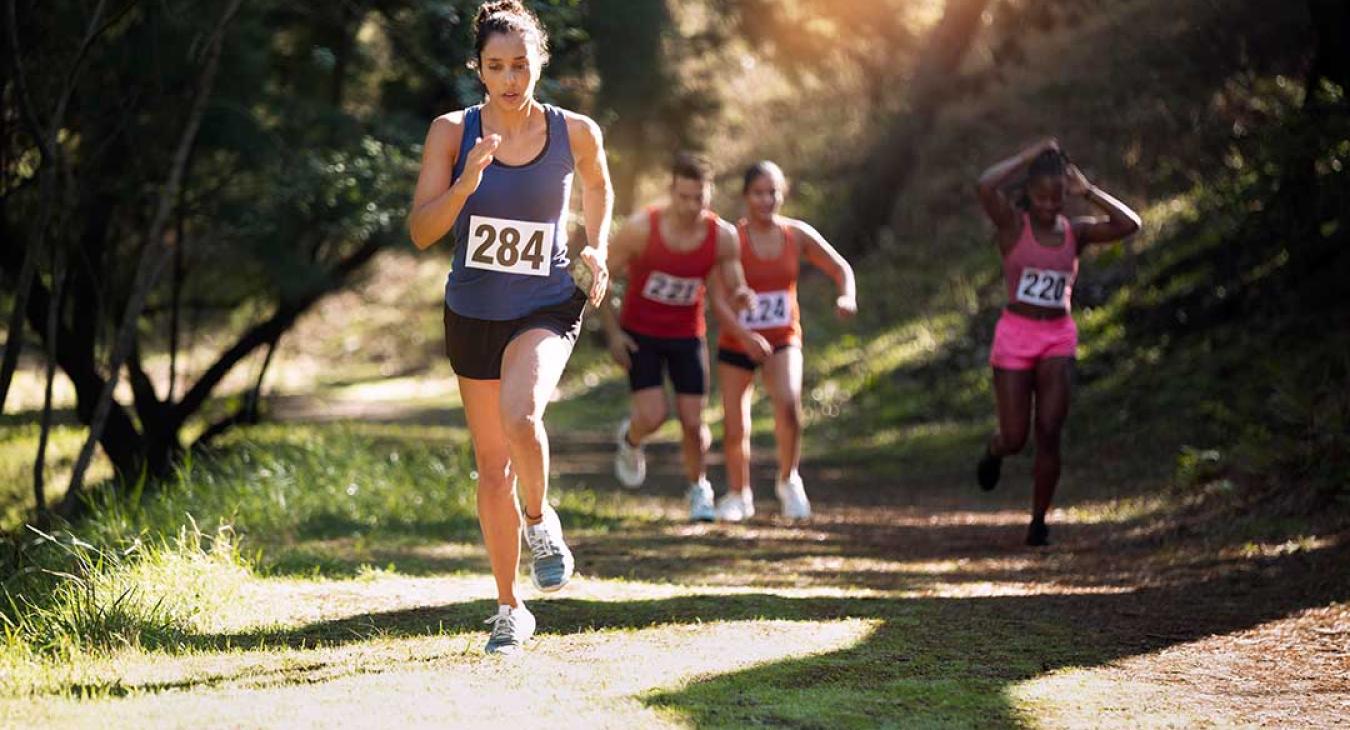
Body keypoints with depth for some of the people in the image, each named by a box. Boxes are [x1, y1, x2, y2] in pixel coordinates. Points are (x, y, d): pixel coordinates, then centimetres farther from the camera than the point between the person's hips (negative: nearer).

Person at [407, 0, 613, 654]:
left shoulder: (575, 132, -6)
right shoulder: (452, 133, -8)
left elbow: (598, 187, 16)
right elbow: (421, 232, -11)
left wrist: (597, 250, 1)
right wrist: (466, 182, -27)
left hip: (545, 308, -2)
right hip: (473, 312, 2)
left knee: (520, 417, -32)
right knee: (492, 467, 9)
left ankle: (540, 520, -1)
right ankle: (510, 610, 24)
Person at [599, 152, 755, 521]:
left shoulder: (723, 237, -13)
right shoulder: (641, 228, -20)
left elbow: (731, 294, -2)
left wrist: (741, 297, -27)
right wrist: (613, 332, -11)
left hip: (688, 335, 2)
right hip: (640, 333, -2)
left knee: (693, 422, -1)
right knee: (653, 415, -15)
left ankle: (699, 488, 26)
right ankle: (629, 441, 22)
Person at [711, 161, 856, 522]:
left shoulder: (798, 235, -3)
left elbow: (841, 268, 4)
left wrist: (847, 296, -19)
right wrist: (745, 335, -33)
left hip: (783, 339, 1)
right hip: (736, 342, -1)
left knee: (789, 402, -27)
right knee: (735, 427, 0)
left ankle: (788, 481, -4)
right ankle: (738, 495, 28)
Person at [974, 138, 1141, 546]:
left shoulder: (1075, 232, 5)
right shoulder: (1013, 225, -4)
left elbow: (1129, 224, -7)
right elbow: (986, 186, -23)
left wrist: (1088, 192, -5)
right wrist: (1029, 157, -13)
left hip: (1059, 338, 2)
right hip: (1016, 333, -2)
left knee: (1049, 435, -5)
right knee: (1014, 439, -1)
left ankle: (1039, 521, 4)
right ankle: (994, 452, 37)